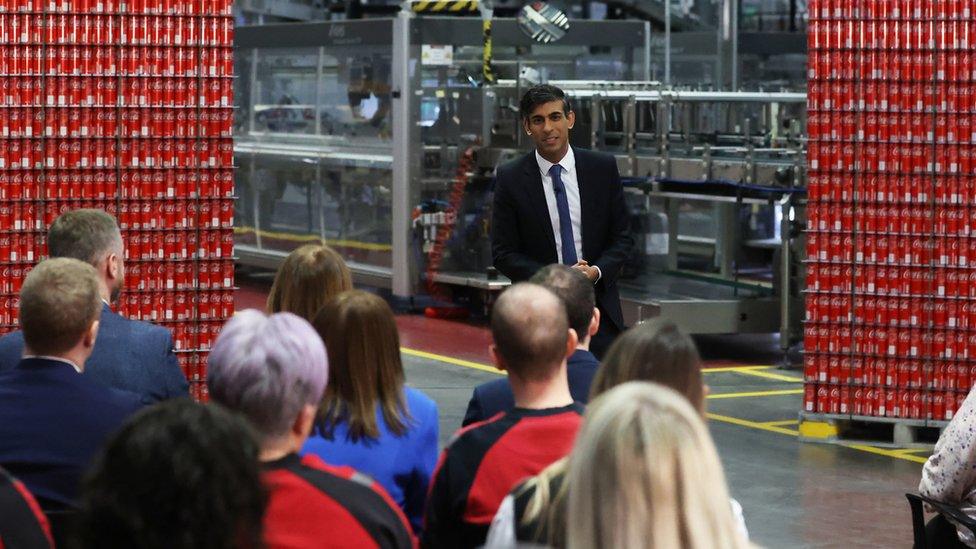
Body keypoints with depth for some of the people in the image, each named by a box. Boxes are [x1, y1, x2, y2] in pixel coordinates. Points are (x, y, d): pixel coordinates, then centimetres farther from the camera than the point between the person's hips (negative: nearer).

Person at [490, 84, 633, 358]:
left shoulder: (603, 168, 3)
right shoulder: (510, 179, -1)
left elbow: (622, 236, 7)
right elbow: (503, 253, -2)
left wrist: (596, 271, -12)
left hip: (599, 307, 1)